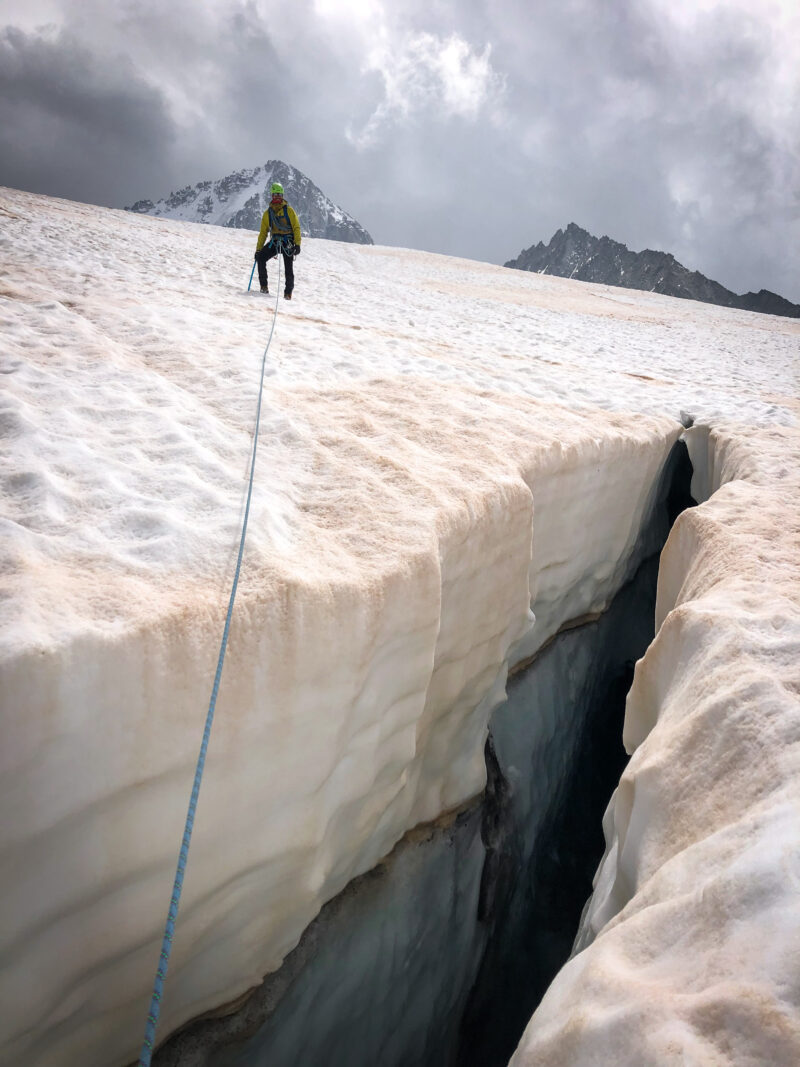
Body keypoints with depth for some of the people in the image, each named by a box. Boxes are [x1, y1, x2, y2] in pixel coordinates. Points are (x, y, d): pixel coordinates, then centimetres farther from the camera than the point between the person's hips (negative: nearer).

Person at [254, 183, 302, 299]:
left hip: (288, 242, -2)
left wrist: (297, 244, -12)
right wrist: (258, 249, 7)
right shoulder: (268, 213, 11)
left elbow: (296, 227, 0)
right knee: (260, 257, -19)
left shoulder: (288, 210, 4)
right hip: (274, 241, 3)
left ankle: (288, 292, 6)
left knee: (288, 268, -8)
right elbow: (263, 232, 14)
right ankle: (264, 285, -11)